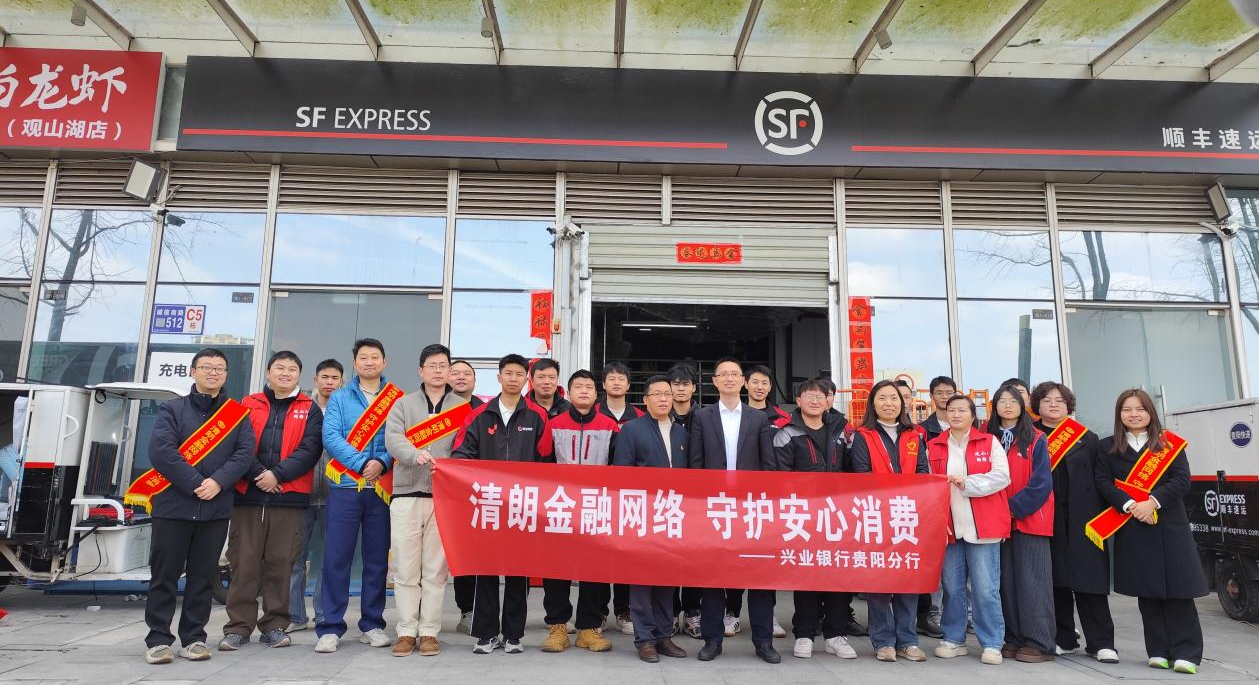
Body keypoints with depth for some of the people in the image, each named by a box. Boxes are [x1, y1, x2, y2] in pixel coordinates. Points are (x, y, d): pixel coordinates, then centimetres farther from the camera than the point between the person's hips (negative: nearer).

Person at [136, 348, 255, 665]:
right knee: (165, 575, 4)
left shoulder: (238, 413, 10)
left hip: (216, 508, 2)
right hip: (173, 505, -2)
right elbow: (160, 450, -10)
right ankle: (158, 639, 14)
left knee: (204, 576, 7)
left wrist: (218, 482, -16)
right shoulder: (172, 409, 3)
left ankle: (194, 638, 17)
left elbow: (245, 452, 0)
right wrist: (195, 484, -17)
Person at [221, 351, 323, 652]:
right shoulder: (248, 405, 12)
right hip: (248, 495, 1)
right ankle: (239, 626, 12)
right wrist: (258, 474, -12)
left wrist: (278, 474, -13)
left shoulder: (310, 410, 9)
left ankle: (275, 625, 14)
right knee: (244, 562, 2)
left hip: (290, 498, 0)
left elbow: (310, 449, -2)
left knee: (281, 562, 4)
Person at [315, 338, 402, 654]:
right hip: (345, 486, -1)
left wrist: (383, 462, -17)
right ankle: (331, 627, 8)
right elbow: (331, 437, -5)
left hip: (383, 487, 1)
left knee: (378, 557, 7)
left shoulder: (398, 400, 8)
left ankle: (372, 624, 18)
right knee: (337, 557, -1)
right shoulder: (339, 398, 7)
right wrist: (362, 464, -16)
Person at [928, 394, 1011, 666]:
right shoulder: (934, 447, 10)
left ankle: (991, 644, 11)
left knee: (986, 590, -1)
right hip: (948, 527, 3)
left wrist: (966, 483, -15)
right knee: (951, 588, 9)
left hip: (983, 528, -3)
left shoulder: (989, 442, 4)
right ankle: (953, 639, 21)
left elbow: (1001, 476, -7)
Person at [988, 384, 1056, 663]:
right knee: (1007, 580, 7)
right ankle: (1014, 639, 15)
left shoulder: (1036, 440, -2)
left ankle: (1040, 643, 5)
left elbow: (1041, 483, -8)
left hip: (1030, 518, -4)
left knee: (1032, 580, -3)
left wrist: (1014, 508, -12)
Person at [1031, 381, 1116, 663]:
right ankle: (1063, 639, 17)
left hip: (1082, 519, 0)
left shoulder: (1087, 439, 10)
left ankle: (1101, 642, 8)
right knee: (1055, 580, 6)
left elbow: (1099, 479, 5)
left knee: (1088, 581, -2)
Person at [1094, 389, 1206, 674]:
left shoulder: (1170, 444, 6)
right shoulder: (1108, 446, 7)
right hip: (1130, 526, 1)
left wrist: (1152, 502, -16)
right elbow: (1102, 482, -1)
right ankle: (1159, 651, 12)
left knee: (1178, 589, -3)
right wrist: (1129, 506, -15)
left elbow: (1182, 480, -4)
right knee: (1147, 592, 5)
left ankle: (1186, 652, 4)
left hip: (1169, 525, 0)